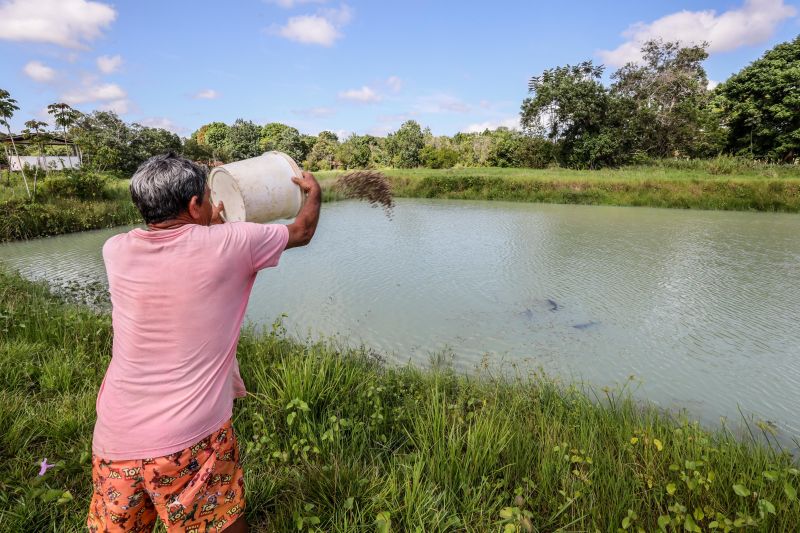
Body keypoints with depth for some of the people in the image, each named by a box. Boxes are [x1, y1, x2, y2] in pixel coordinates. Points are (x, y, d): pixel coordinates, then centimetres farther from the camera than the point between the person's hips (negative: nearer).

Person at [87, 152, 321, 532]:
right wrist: (314, 192, 21)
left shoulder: (116, 251, -3)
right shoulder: (229, 242, -14)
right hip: (192, 441, -3)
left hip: (114, 442, 4)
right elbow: (302, 233, 3)